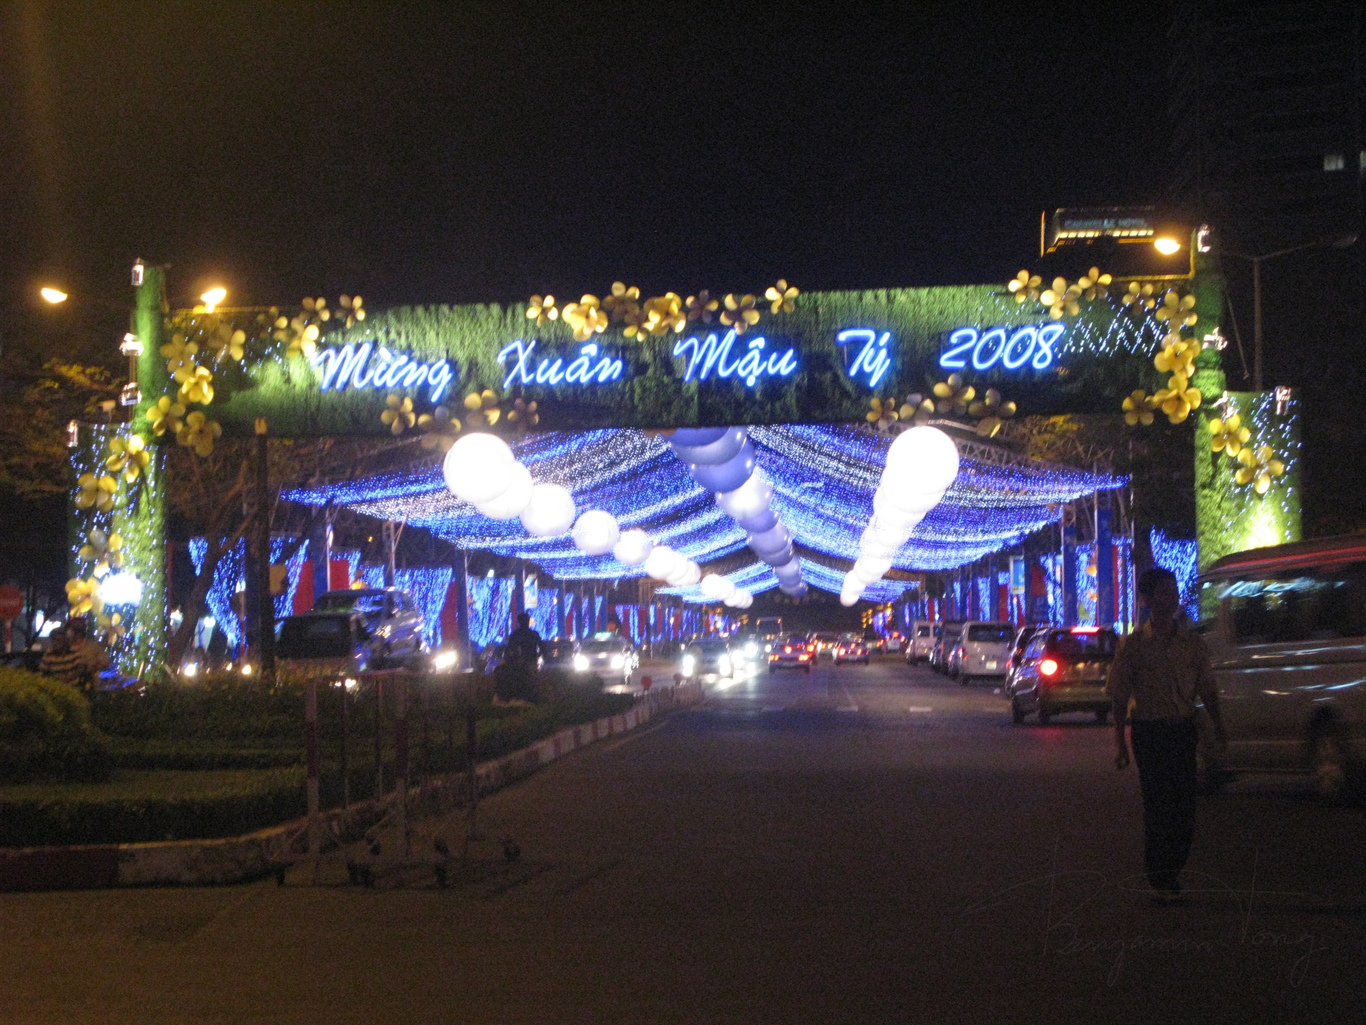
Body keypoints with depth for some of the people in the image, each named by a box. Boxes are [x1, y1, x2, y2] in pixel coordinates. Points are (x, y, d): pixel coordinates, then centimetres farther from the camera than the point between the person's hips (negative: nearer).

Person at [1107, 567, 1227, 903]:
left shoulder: (1192, 642, 7)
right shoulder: (1134, 644, -3)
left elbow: (1207, 689, 14)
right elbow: (1119, 696, -1)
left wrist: (1217, 724, 2)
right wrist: (1120, 743, -5)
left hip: (1184, 728, 3)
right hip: (1149, 730, -3)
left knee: (1184, 803, 4)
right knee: (1157, 804, -2)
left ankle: (1171, 870, 19)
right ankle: (1160, 878, 7)